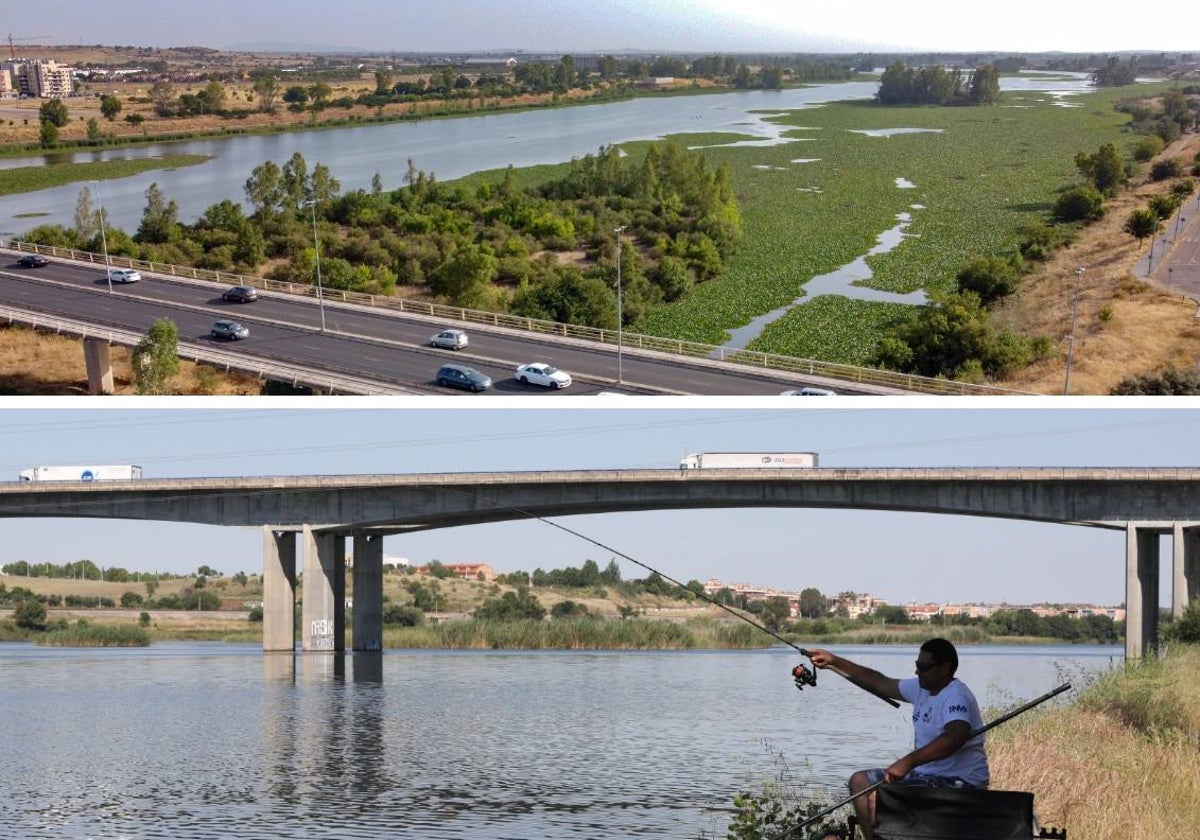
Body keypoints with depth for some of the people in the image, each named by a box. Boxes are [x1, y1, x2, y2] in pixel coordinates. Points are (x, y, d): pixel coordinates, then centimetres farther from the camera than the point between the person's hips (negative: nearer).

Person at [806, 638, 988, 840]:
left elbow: (956, 737, -38)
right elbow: (879, 682, 21)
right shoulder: (923, 689, 11)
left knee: (878, 798, -25)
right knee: (860, 781, 12)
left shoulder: (956, 696, -20)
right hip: (926, 774, 11)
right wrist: (833, 662, 17)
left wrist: (909, 761, -45)